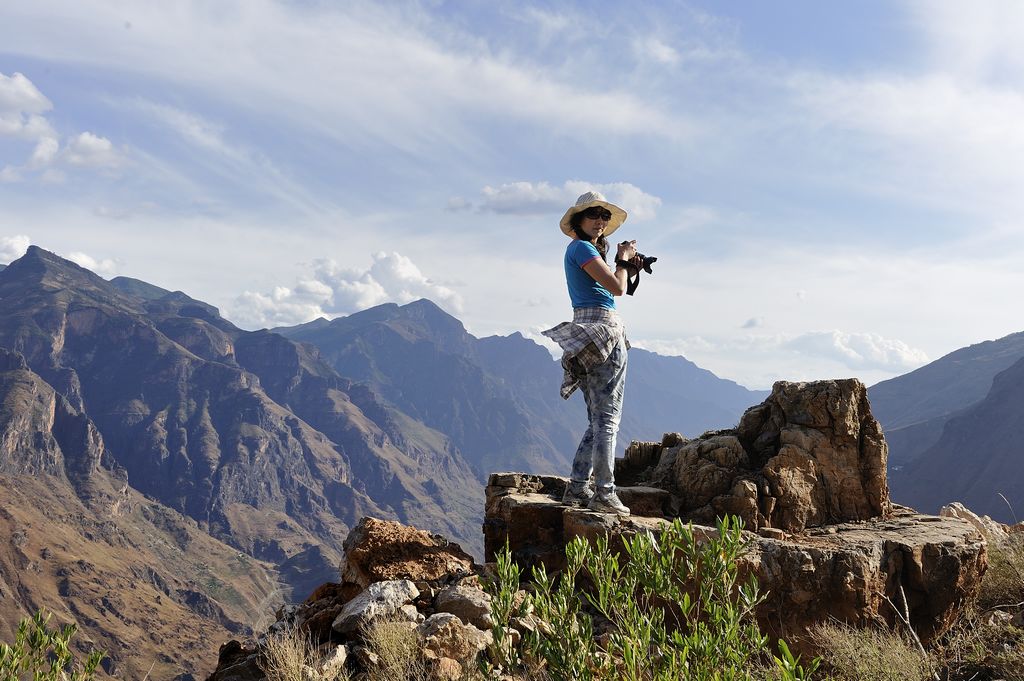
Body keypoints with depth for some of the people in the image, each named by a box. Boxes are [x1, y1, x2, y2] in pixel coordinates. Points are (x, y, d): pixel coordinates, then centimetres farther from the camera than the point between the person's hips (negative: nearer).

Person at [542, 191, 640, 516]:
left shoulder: (584, 250, 22)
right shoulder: (582, 248, -8)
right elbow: (616, 287, -14)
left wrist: (627, 269, 14)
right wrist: (622, 260, 3)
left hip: (586, 334, 10)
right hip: (601, 329, -10)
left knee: (598, 419, 13)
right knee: (607, 418, -8)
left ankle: (577, 488, 13)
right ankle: (604, 492, -7)